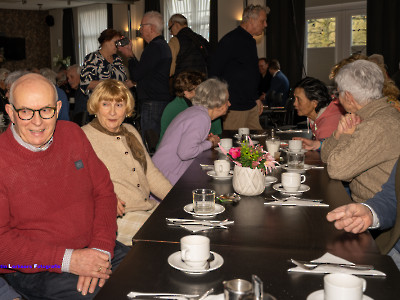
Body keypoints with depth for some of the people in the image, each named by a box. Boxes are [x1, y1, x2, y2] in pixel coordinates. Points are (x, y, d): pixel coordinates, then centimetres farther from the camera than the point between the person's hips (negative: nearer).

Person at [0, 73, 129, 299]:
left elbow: (104, 191, 4)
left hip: (91, 250, 5)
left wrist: (101, 249, -10)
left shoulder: (72, 134, 2)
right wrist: (68, 261, -21)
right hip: (32, 270, -4)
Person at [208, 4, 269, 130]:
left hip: (251, 105, 9)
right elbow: (214, 71, -14)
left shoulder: (250, 41, 17)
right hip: (234, 107, -9)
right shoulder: (231, 40, -12)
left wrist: (256, 98, 23)